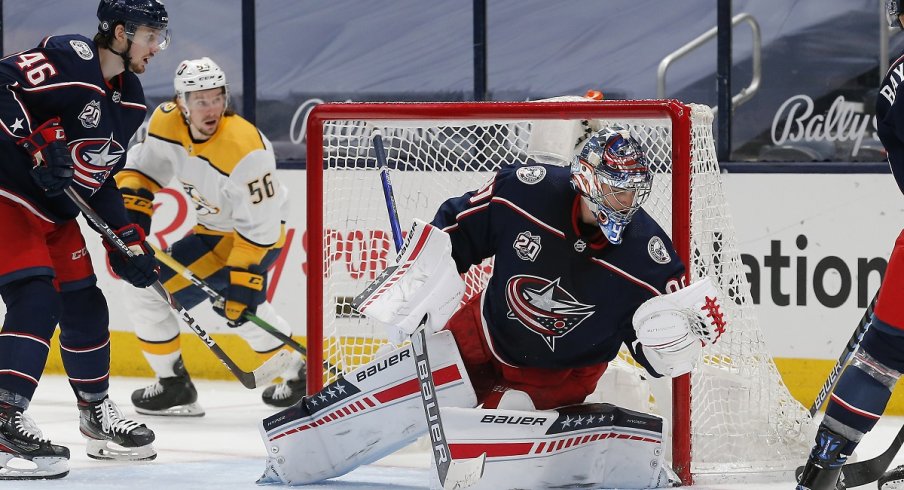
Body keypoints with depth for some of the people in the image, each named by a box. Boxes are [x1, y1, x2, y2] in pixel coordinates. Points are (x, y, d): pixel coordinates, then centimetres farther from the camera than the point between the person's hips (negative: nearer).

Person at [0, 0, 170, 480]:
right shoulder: (68, 58, -20)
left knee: (84, 306, 14)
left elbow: (100, 174, 15)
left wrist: (127, 238, 8)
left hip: (57, 212, 9)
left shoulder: (130, 101, 9)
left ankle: (97, 413, 32)